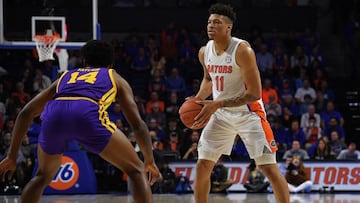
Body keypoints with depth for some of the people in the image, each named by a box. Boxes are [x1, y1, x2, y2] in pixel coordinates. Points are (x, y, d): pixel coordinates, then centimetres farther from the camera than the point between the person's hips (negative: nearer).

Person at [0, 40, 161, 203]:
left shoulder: (65, 77, 40)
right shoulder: (115, 78, 34)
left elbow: (25, 113, 33)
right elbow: (137, 124, 25)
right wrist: (150, 161, 37)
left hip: (54, 115, 3)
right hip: (88, 114, -3)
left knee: (43, 176, 30)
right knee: (136, 171, 13)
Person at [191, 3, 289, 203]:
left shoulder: (242, 50, -23)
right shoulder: (204, 52, -3)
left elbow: (254, 93, -24)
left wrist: (217, 104, -27)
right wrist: (199, 99, 0)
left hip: (248, 112, -6)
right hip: (221, 114, 6)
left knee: (269, 167, -12)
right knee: (202, 166, 4)